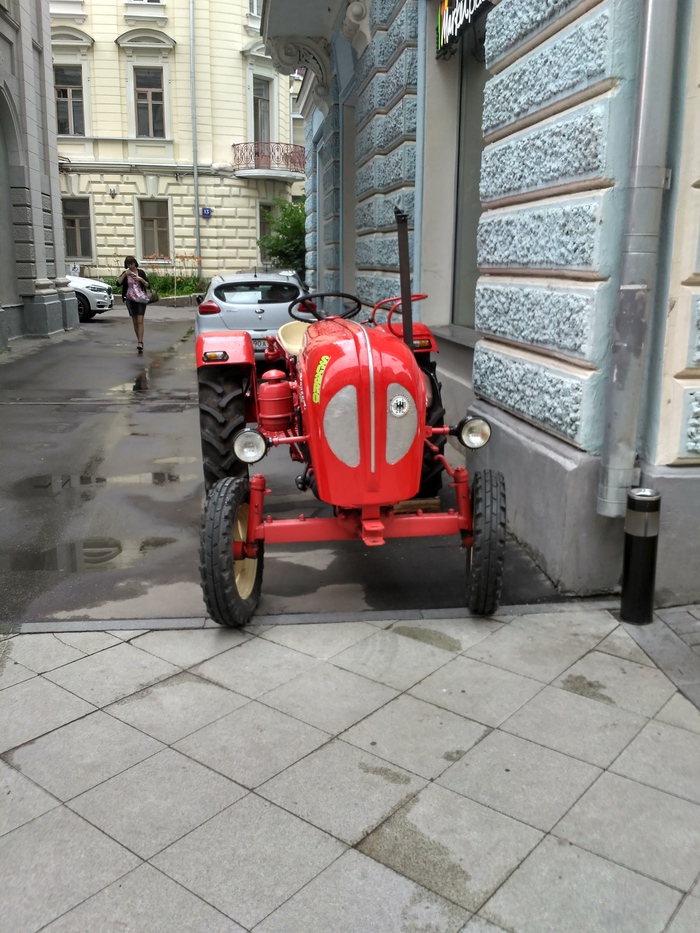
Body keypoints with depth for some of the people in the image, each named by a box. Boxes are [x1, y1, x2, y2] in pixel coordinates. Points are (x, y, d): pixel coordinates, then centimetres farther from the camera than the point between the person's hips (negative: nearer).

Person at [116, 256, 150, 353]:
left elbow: (148, 285, 1)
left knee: (140, 321, -13)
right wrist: (125, 274, -18)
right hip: (130, 300, 2)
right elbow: (118, 283, -9)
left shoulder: (141, 272, 3)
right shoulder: (125, 274, 6)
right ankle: (139, 341, 16)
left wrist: (141, 279, -14)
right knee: (135, 322, 6)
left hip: (141, 299, -2)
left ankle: (140, 343, -21)